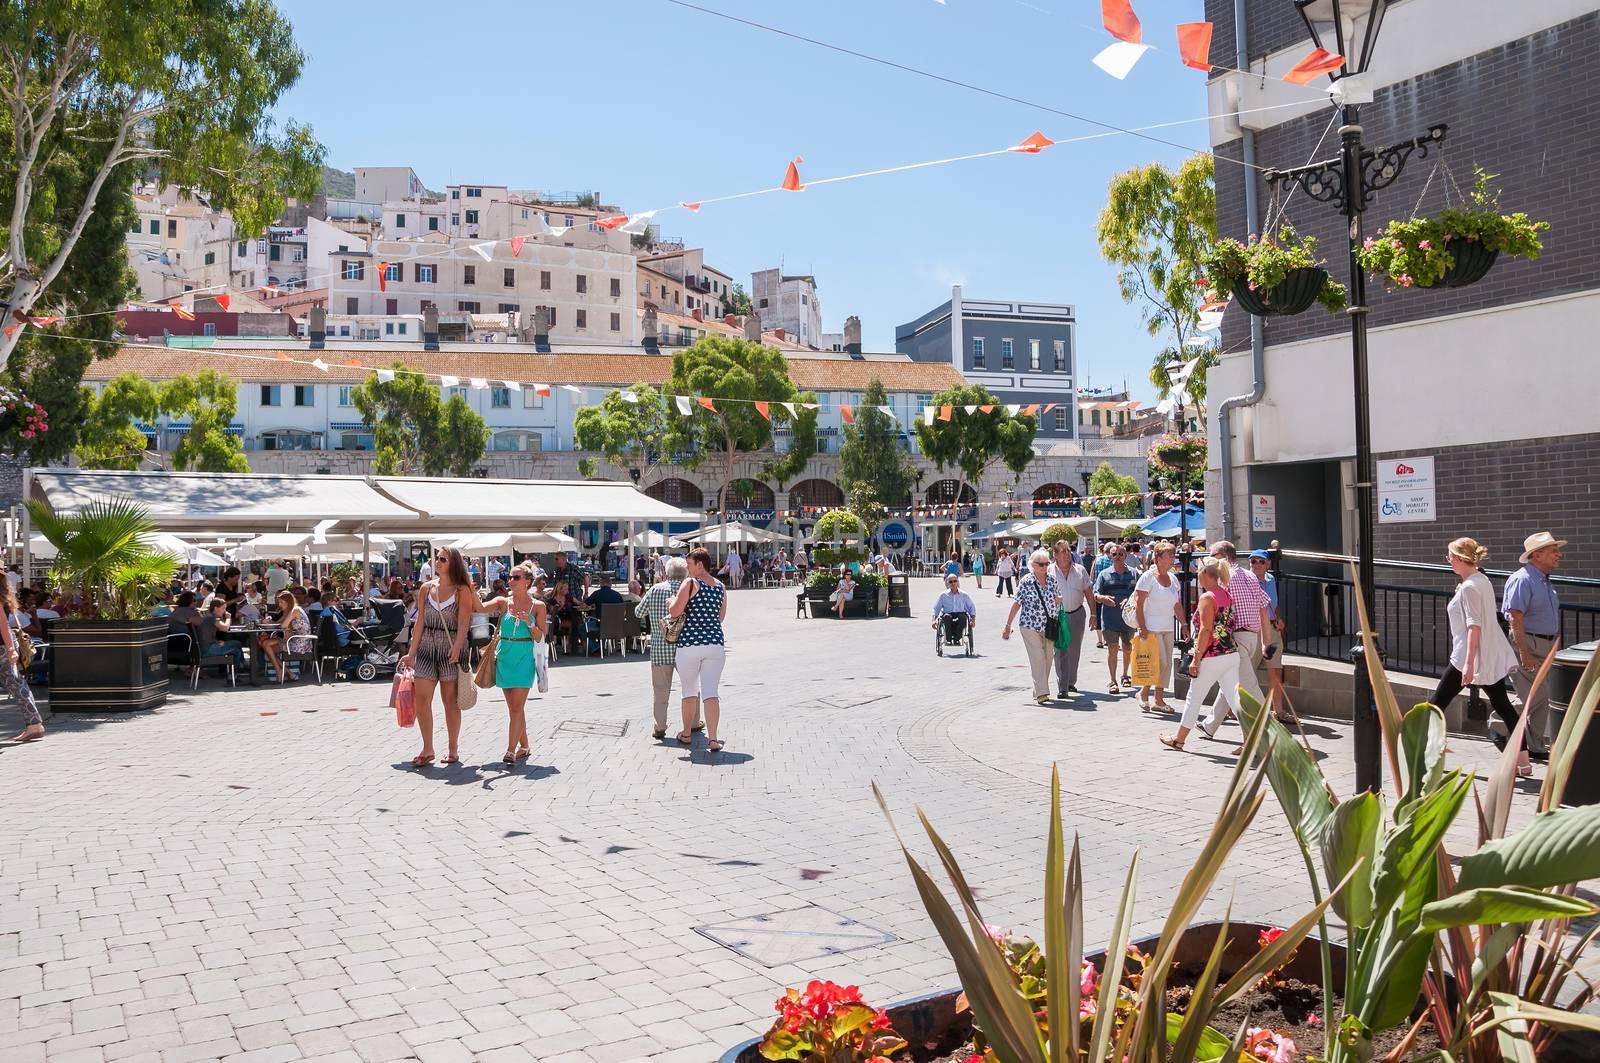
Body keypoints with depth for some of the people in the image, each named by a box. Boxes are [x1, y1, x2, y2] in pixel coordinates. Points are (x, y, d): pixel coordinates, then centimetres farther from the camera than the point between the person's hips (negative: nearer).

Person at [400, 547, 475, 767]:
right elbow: (420, 622, 9)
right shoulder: (426, 588, 9)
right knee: (421, 698, -2)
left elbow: (463, 622, -11)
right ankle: (427, 749, 9)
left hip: (451, 649, -4)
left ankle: (452, 749, 13)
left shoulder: (462, 590, -2)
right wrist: (412, 652, 6)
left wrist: (457, 647, -26)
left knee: (450, 700, 2)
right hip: (426, 647, 4)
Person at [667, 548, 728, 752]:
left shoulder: (690, 583, -7)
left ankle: (686, 734, 26)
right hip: (715, 643, 4)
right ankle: (713, 739, -10)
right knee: (710, 691, 0)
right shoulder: (721, 587, 11)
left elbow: (674, 611, -12)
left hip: (690, 643, -4)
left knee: (689, 690, 12)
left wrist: (672, 599, 8)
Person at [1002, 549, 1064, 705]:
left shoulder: (1053, 579, 2)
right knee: (1037, 658, -12)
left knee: (1047, 659, 9)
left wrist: (1062, 598, -5)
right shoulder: (1026, 582, -8)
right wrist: (1008, 626, -2)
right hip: (1030, 626, -4)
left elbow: (1058, 598, 16)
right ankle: (1041, 692, -14)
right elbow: (1016, 604, -3)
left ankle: (1039, 691, 22)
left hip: (1050, 626, 4)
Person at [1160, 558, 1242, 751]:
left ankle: (1178, 739, 21)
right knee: (1233, 697, 5)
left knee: (1194, 698, 8)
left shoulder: (1207, 598, -13)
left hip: (1211, 658, -7)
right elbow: (1229, 626, 14)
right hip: (1232, 654, 7)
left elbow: (1206, 630, -19)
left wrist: (1196, 659, -16)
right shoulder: (1227, 595, 10)